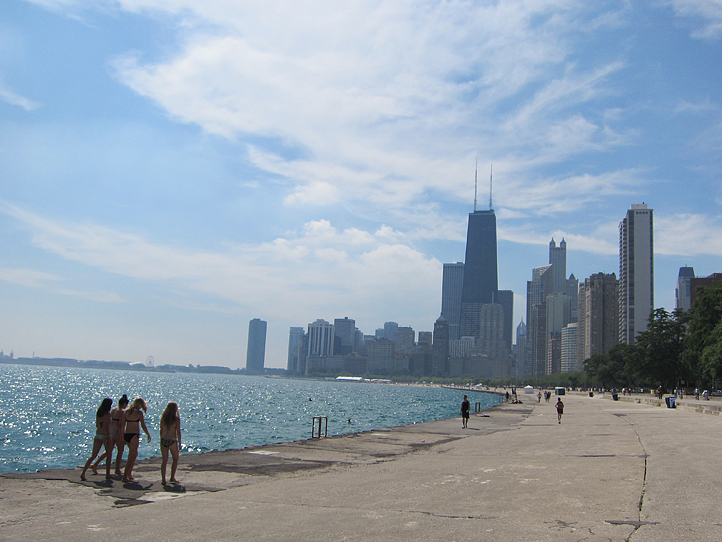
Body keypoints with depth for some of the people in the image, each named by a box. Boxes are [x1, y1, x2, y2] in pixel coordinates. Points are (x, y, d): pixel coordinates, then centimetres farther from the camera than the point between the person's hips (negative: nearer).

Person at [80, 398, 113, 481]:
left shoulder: (98, 413, 7)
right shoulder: (107, 414, -12)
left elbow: (97, 425, 16)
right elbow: (106, 426, -19)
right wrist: (106, 437, -19)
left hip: (98, 434, 6)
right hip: (105, 435, -5)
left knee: (93, 455, 6)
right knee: (109, 454, 12)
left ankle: (83, 472, -7)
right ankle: (107, 473, 15)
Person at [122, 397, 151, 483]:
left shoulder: (126, 411, 8)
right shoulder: (139, 413, -8)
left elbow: (122, 425, 9)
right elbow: (143, 426, -7)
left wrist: (123, 437, 18)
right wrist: (148, 435, 6)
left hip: (126, 435, 6)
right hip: (134, 435, -6)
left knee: (134, 454, 21)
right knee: (131, 456, -1)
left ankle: (129, 473, 23)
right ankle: (125, 476, -4)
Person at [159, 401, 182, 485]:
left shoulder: (163, 418, 3)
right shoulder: (176, 419, -9)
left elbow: (161, 430, 7)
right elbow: (178, 432, -7)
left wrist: (161, 440, 17)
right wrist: (179, 443, 0)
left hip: (164, 440, 4)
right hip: (172, 441, -3)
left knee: (164, 460, 10)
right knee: (175, 459, 16)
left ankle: (163, 479, 6)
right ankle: (172, 478, 14)